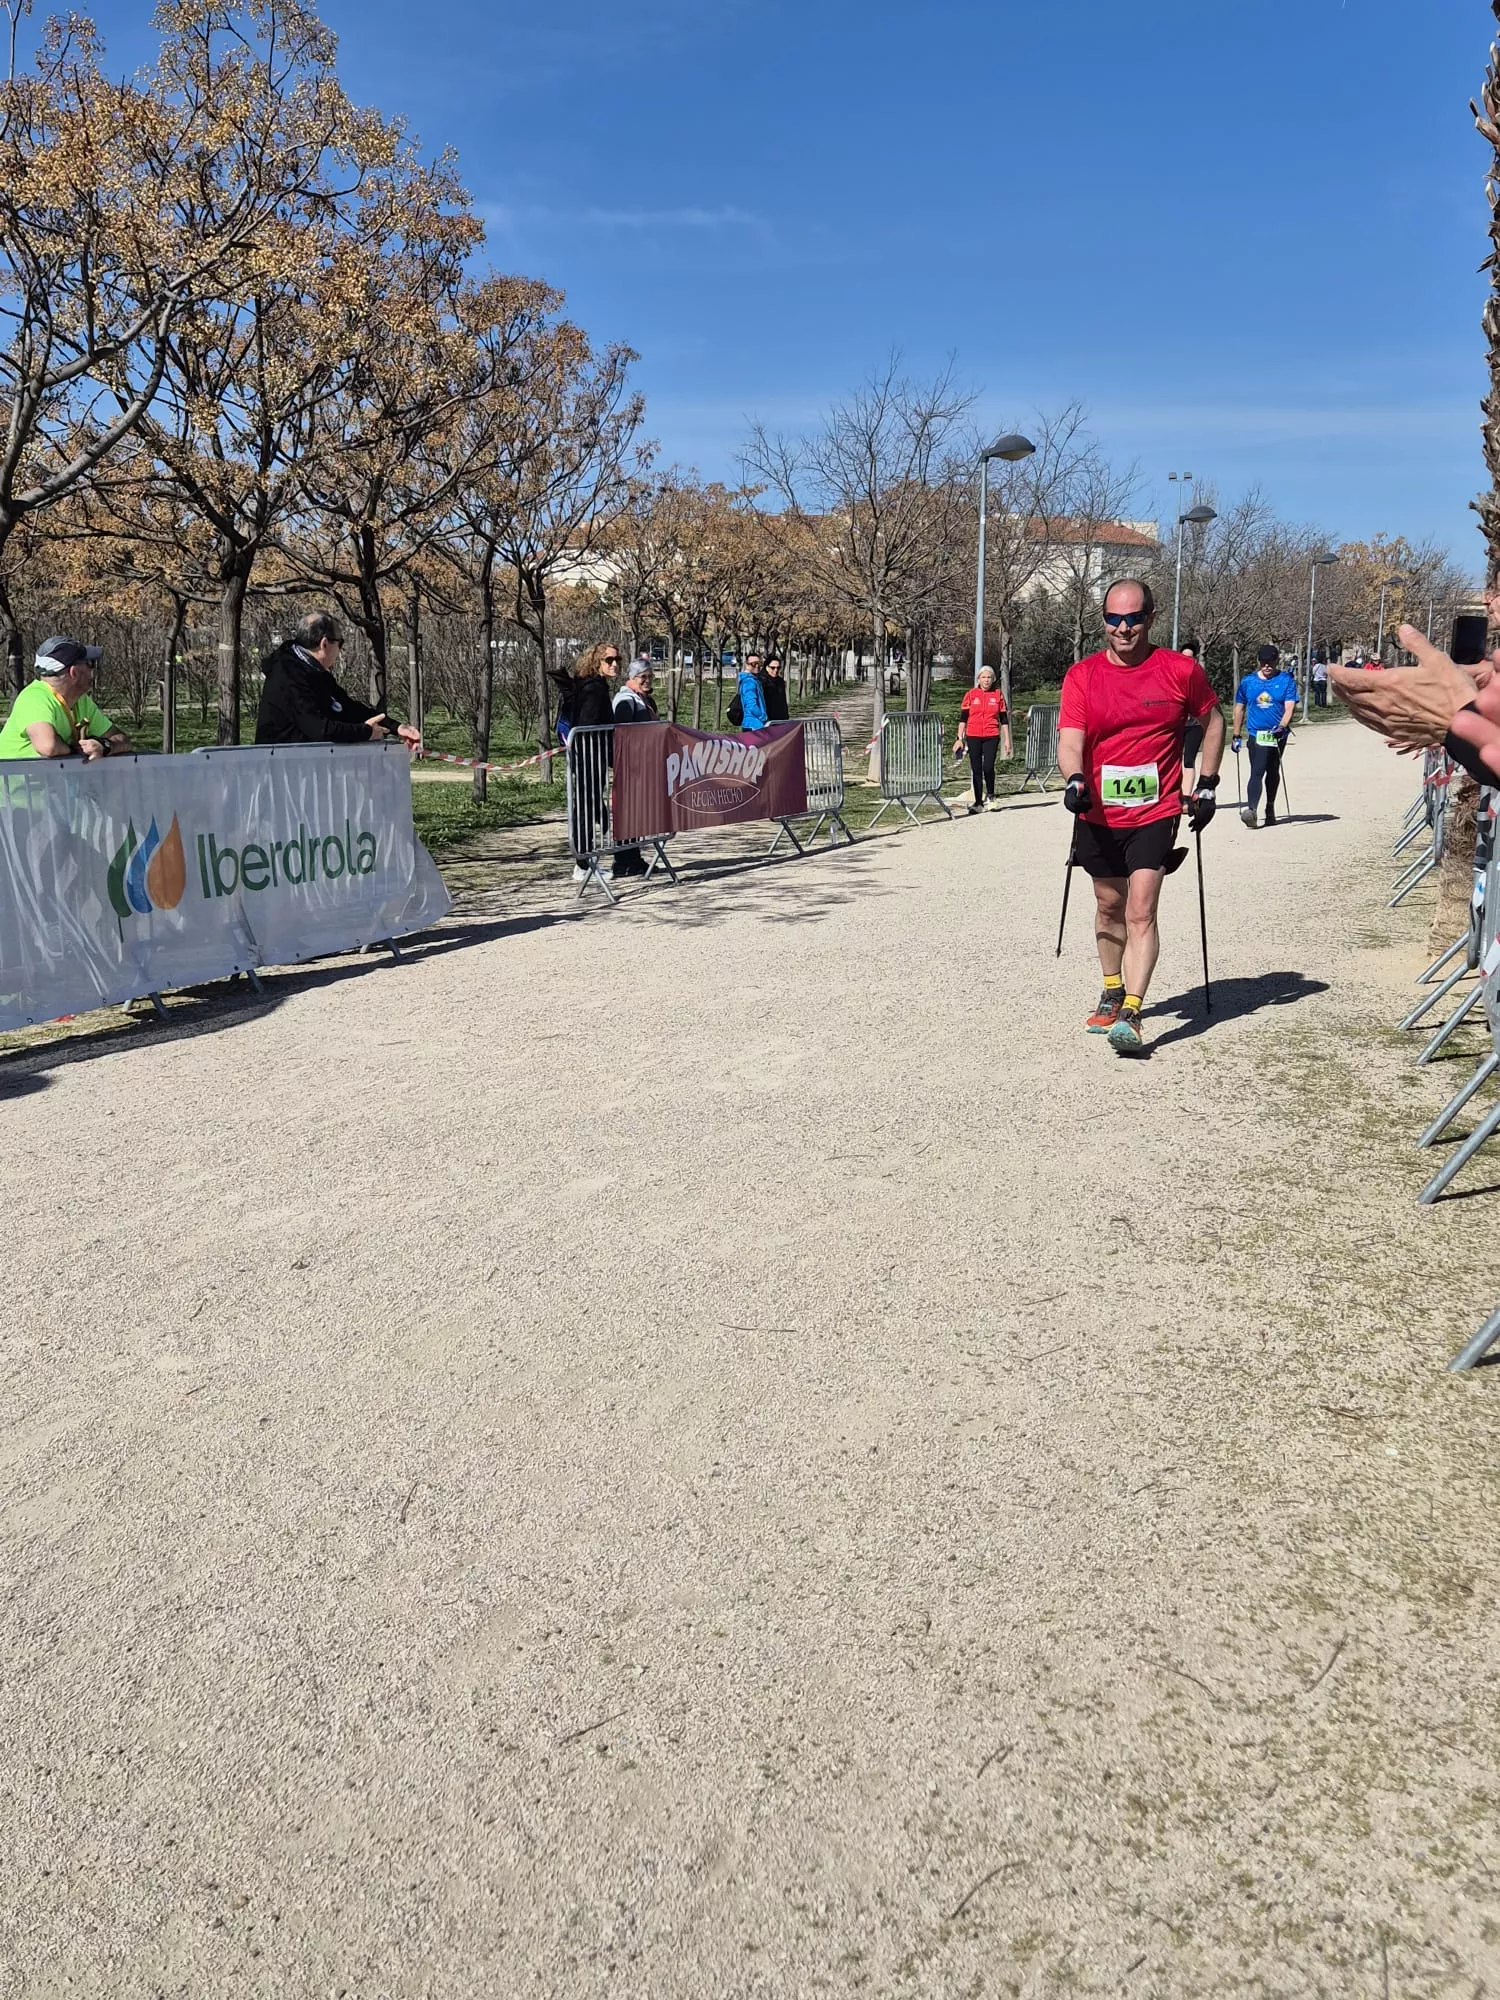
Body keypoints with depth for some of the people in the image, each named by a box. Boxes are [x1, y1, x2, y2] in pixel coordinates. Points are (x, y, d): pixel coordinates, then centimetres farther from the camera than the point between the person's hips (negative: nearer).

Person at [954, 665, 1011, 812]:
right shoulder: (970, 694, 5)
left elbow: (1004, 719, 10)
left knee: (988, 767, -15)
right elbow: (963, 718, 6)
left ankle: (990, 795, 12)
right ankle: (978, 803, 9)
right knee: (976, 770, 2)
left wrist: (1007, 740, 7)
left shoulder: (998, 695, 7)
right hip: (973, 737, 1)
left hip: (991, 736, -1)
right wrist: (959, 738, 0)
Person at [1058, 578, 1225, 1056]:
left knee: (1141, 911, -14)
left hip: (1155, 813, -2)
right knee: (1109, 906, 17)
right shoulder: (1082, 676, -2)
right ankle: (1112, 993, 36)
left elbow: (1212, 721, 12)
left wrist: (1206, 783, 7)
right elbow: (1070, 739, -11)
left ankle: (1130, 1015, -17)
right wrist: (1074, 780, -32)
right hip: (1097, 815, 3)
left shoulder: (1181, 670, -3)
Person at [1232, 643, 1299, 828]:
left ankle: (1270, 808, 29)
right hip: (1256, 734, -1)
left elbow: (1290, 707, -10)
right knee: (1257, 772, -16)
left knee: (1273, 772, 14)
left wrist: (1282, 726, -28)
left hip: (1278, 735, 1)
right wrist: (1236, 736, 11)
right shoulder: (1248, 682, 4)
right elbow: (1239, 709, 12)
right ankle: (1251, 809, -28)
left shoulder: (1286, 681, -1)